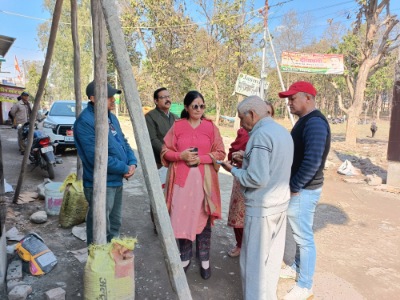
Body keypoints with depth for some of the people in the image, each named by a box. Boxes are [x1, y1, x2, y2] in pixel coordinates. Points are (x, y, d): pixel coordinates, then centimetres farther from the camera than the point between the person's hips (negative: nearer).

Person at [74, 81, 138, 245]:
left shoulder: (111, 117, 10)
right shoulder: (85, 121, -19)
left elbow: (123, 141, 15)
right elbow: (96, 157, -24)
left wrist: (132, 162, -4)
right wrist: (124, 168, -16)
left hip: (117, 180, 9)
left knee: (115, 222, 23)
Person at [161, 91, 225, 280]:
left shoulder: (211, 127, 3)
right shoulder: (177, 126, 3)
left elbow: (220, 153, 2)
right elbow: (165, 152, 4)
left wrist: (201, 158, -13)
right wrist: (180, 155, -14)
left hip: (203, 179, 0)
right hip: (181, 178, 1)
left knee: (202, 218, 5)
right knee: (182, 218, 5)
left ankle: (204, 260, 22)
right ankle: (185, 257, 25)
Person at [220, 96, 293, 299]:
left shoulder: (261, 134, -20)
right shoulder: (283, 131, 8)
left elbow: (257, 178, -25)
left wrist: (233, 170, -10)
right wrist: (247, 156, 10)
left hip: (262, 207, -9)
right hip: (280, 203, 9)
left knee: (254, 260, 6)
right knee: (272, 257, 20)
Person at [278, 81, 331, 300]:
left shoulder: (315, 123, -20)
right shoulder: (304, 120, 12)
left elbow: (312, 162, -27)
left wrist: (294, 187, -18)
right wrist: (292, 185, 13)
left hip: (303, 190, -10)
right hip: (299, 188, 10)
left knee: (304, 237, 3)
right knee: (300, 234, 22)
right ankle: (297, 267, 40)